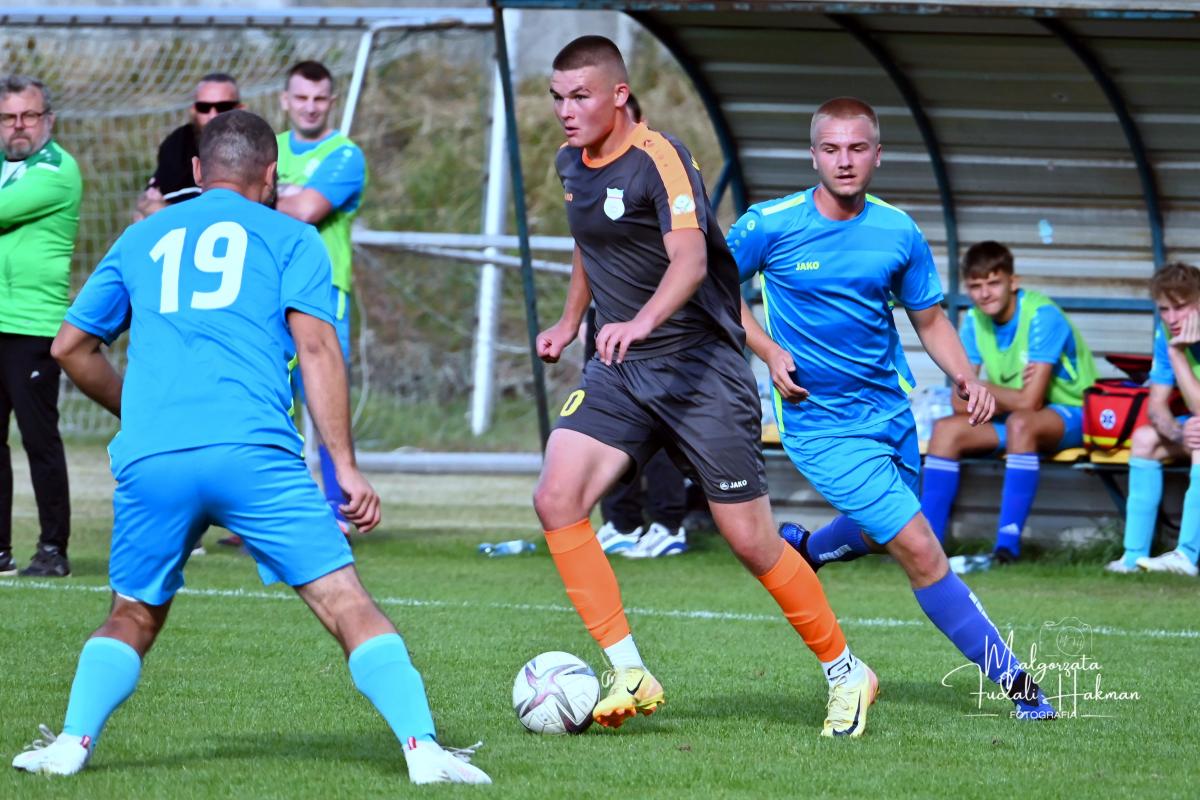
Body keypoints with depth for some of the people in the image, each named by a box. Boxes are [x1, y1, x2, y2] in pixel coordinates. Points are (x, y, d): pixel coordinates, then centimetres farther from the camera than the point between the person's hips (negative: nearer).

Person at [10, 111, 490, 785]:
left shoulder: (142, 240, 26)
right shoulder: (290, 238, 15)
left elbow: (72, 347, 30)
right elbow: (316, 348, 2)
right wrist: (347, 469, 0)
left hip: (150, 459, 3)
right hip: (253, 451, -3)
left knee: (134, 617, 22)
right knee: (347, 603, -3)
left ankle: (74, 742, 6)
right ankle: (423, 747, -15)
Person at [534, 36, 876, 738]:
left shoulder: (658, 159, -17)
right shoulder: (572, 162, 8)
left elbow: (690, 259, -33)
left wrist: (641, 321, -49)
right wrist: (571, 321, 26)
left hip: (700, 366, -7)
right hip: (619, 370, 7)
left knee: (751, 542, -4)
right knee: (557, 498, -15)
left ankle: (846, 673, 17)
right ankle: (630, 675, -10)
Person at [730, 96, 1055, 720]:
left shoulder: (899, 233, -2)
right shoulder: (770, 226, -12)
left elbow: (929, 319, 8)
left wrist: (965, 376, -10)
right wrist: (768, 350, -11)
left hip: (890, 411, 5)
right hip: (822, 424, -5)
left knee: (874, 535, 25)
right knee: (921, 553, -12)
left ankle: (798, 550, 55)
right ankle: (1012, 680, -4)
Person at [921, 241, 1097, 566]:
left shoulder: (1042, 316, -22)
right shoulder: (974, 321, -1)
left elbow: (1030, 401, -27)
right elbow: (961, 403, -4)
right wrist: (1007, 398, -21)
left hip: (1070, 415, -7)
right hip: (1014, 418, 7)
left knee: (1020, 421, -37)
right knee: (946, 429, -13)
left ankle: (1008, 544, -42)